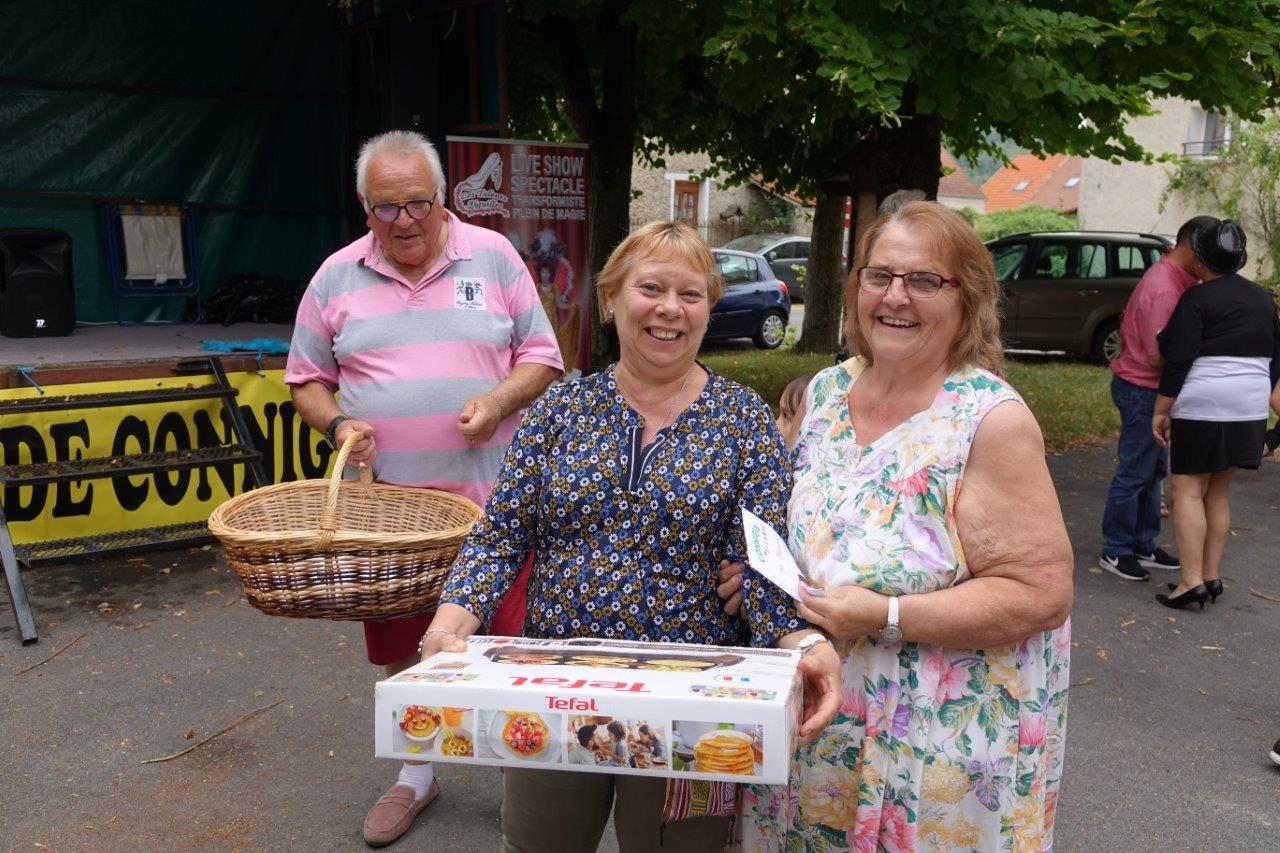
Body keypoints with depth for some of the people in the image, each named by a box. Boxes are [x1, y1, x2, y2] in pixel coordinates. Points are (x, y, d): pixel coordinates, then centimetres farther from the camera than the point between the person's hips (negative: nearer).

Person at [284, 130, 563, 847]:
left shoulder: (493, 257, 2)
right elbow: (306, 379, 13)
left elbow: (542, 356, 4)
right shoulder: (337, 277, 5)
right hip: (386, 500, 2)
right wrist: (336, 424, -7)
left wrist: (499, 400, -15)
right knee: (403, 647, 14)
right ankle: (415, 774, 35)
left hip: (492, 496, -1)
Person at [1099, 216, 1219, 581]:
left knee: (1153, 471, 17)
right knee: (1134, 473, 0)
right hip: (1143, 390, -10)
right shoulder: (1164, 290, -24)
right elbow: (1158, 357, -25)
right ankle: (1116, 551, 11)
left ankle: (1144, 546, 27)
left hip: (1145, 389, 10)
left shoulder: (1166, 275, 9)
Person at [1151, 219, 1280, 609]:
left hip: (1201, 408, -7)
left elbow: (1178, 360, -15)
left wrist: (1160, 410, -10)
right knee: (1218, 493, 15)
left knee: (1188, 491, -3)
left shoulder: (1198, 298, -10)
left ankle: (1192, 582, -8)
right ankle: (1212, 576, 18)